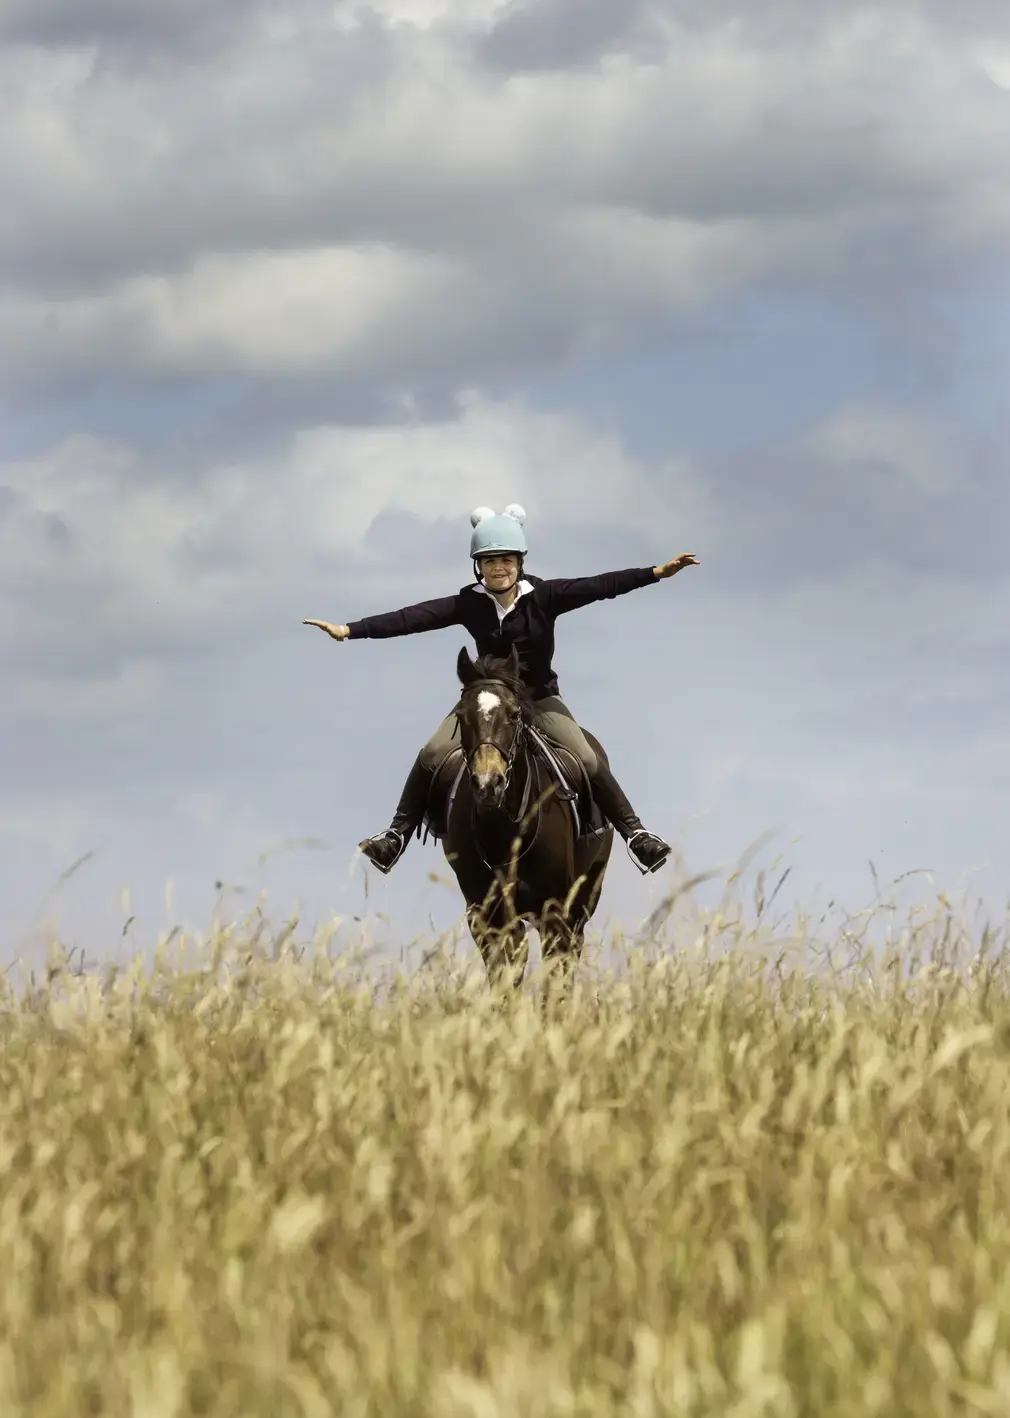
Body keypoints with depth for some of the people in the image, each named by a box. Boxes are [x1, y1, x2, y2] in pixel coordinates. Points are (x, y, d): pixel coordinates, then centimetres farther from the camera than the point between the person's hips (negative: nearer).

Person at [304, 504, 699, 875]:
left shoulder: (543, 597, -12)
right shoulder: (469, 604, -10)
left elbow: (599, 587, -21)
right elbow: (414, 618, -18)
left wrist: (657, 572, -32)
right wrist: (351, 630, -28)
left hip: (540, 698, -1)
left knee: (588, 761, -16)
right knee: (431, 756, -17)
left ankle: (634, 833, 0)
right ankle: (397, 835, -5)